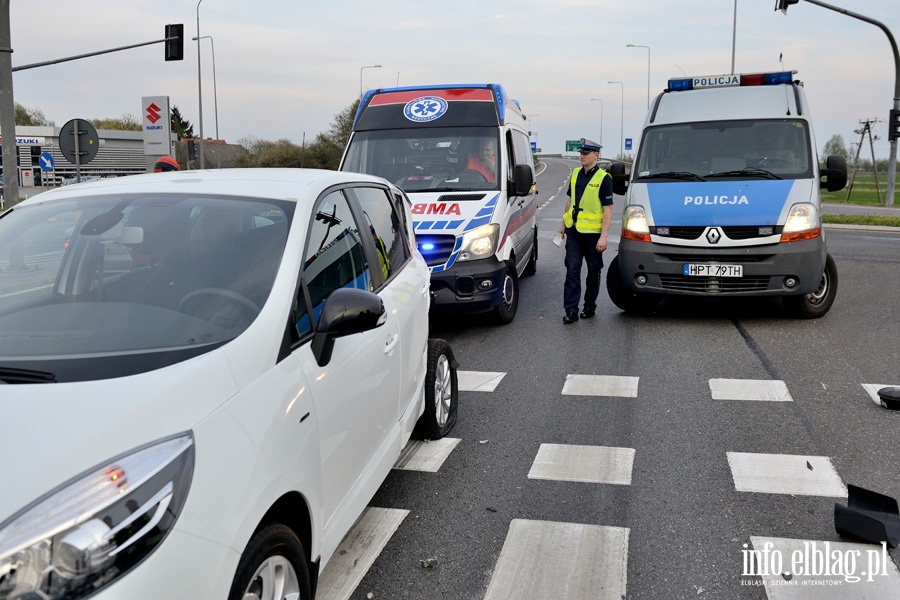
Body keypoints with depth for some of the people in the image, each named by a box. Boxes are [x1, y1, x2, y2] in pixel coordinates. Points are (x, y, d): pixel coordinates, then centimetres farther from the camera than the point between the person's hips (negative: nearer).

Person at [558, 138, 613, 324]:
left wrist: (604, 236, -17)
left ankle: (590, 306, 23)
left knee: (593, 271, 9)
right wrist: (564, 224, 20)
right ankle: (571, 310, -1)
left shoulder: (603, 178, -11)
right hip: (573, 231, 5)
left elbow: (608, 209, -12)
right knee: (572, 270, -1)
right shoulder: (576, 174, 8)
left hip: (593, 232, -5)